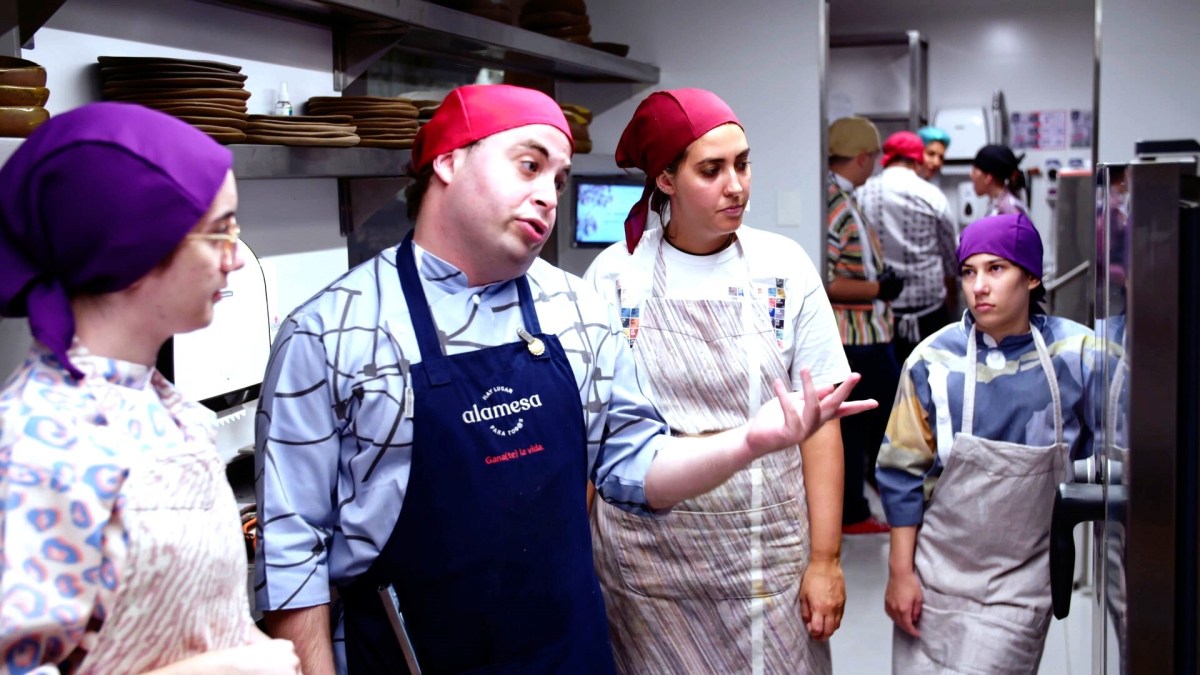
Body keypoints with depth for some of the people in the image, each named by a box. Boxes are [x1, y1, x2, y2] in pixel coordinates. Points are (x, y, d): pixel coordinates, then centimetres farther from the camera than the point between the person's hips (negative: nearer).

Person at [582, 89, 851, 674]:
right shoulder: (614, 276, -3)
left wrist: (825, 559, -5)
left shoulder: (783, 268, -2)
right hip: (649, 558, 0)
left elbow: (818, 421, -1)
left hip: (770, 555, 1)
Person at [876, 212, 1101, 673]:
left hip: (1019, 584, 0)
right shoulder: (934, 361, -8)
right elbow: (903, 472, -2)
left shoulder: (1076, 355, -8)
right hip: (934, 577, 1)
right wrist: (900, 571, -1)